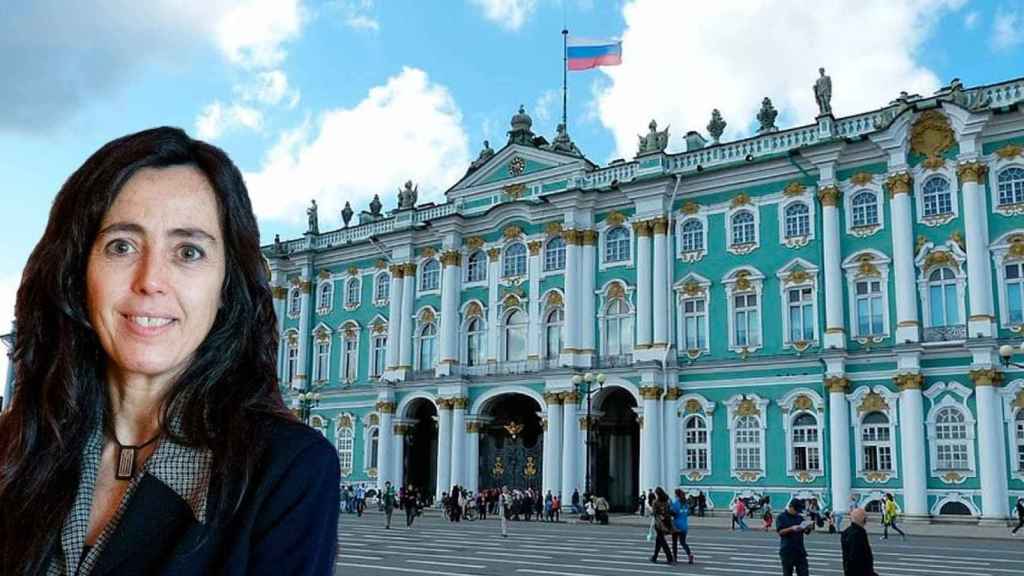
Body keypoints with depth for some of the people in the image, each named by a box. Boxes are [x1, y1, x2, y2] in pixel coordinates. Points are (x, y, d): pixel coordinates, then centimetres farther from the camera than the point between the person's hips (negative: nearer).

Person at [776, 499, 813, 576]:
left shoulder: (799, 517, 12)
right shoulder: (781, 517, -2)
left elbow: (806, 532, 9)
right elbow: (780, 531, -11)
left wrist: (809, 527, -14)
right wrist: (792, 528, -26)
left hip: (800, 550, 4)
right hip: (787, 551, -4)